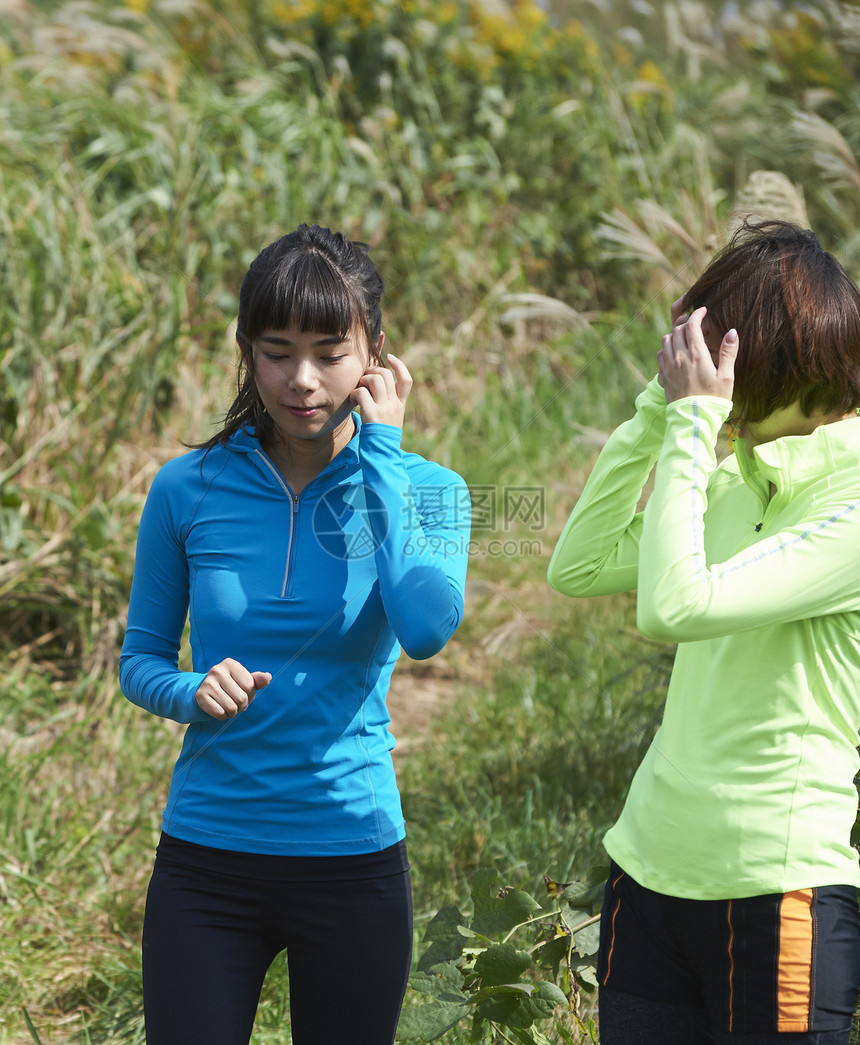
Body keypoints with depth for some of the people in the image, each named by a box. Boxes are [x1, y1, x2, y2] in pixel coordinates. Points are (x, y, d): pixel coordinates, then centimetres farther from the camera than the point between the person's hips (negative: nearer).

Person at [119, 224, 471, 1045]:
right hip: (205, 861, 0)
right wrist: (193, 692, -15)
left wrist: (380, 450, -17)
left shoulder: (422, 489, -4)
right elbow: (139, 660, 8)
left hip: (352, 859, 0)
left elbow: (428, 628, -24)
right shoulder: (190, 490, -1)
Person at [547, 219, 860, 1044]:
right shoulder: (740, 477, 10)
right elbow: (577, 568, 10)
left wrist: (694, 422, -16)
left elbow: (675, 606, -25)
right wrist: (660, 410, 5)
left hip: (778, 884, -7)